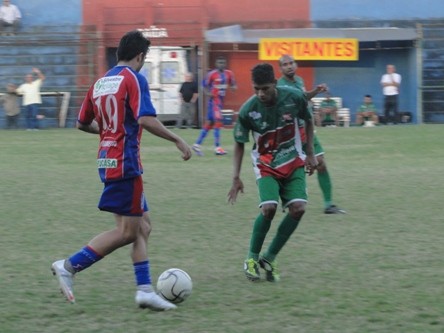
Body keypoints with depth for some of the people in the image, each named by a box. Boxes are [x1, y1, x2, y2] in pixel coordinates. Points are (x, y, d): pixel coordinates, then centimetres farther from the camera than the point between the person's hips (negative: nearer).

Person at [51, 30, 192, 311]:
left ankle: (145, 289, 7)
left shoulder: (100, 83, 13)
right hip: (125, 161, -9)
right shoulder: (134, 79, -10)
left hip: (107, 159, 9)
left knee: (143, 225, 12)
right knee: (127, 231, -3)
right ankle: (69, 266, -6)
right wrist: (178, 141, -15)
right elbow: (146, 119, -22)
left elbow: (83, 123, 20)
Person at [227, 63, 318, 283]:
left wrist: (310, 153, 2)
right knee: (269, 208, -23)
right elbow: (239, 145, -5)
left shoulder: (294, 98, -16)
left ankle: (269, 258, 0)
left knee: (298, 208, -15)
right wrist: (236, 178, -11)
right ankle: (252, 258, -1)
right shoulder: (248, 111, -19)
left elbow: (308, 121, 5)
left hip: (293, 162, 2)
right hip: (266, 164, -2)